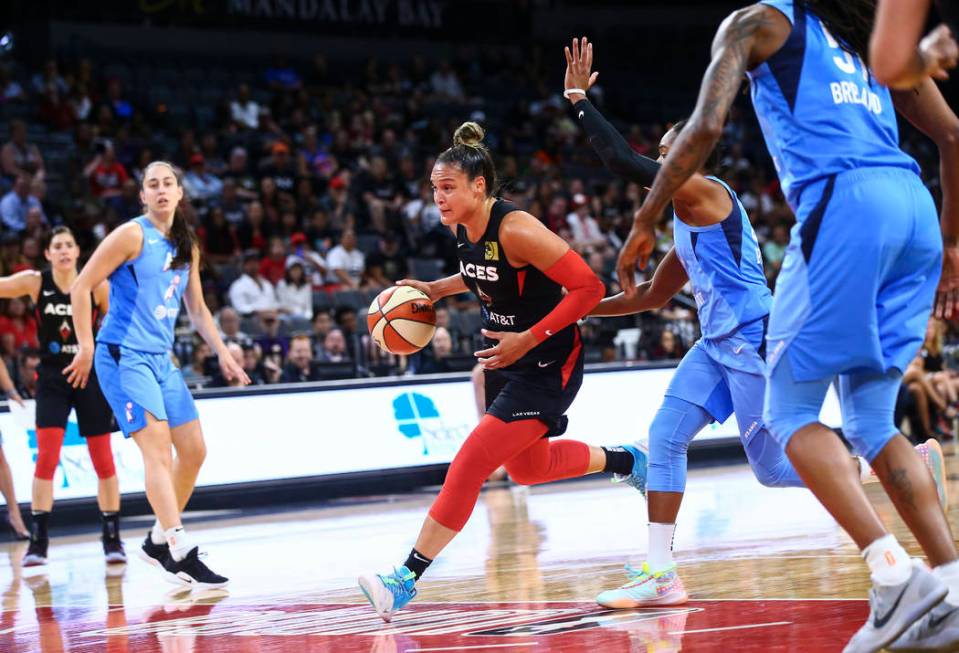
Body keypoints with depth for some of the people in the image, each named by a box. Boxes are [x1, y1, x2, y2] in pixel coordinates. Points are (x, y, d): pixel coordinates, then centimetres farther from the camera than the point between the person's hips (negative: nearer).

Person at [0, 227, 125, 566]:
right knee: (46, 457, -11)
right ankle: (38, 540, -5)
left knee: (103, 460, 4)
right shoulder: (35, 282, -5)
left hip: (91, 376, 0)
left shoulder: (96, 286, -6)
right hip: (52, 377, 0)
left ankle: (112, 538, 15)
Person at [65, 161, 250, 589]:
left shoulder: (187, 247, 13)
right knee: (157, 445, -20)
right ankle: (180, 553, -27)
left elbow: (197, 309, 23)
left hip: (161, 358, 8)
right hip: (123, 356, -8)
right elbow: (81, 287, -9)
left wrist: (223, 354, 16)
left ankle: (159, 540, 22)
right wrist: (86, 346, -12)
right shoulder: (132, 236, -9)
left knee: (193, 450, 8)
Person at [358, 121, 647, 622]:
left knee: (471, 462, -16)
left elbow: (588, 286, -26)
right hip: (505, 357, 9)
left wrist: (527, 340, -28)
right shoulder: (463, 228, -3)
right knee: (527, 469, 25)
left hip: (546, 365, -9)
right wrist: (436, 289, 4)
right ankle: (625, 461, 49)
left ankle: (408, 577, -15)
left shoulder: (515, 229, -27)